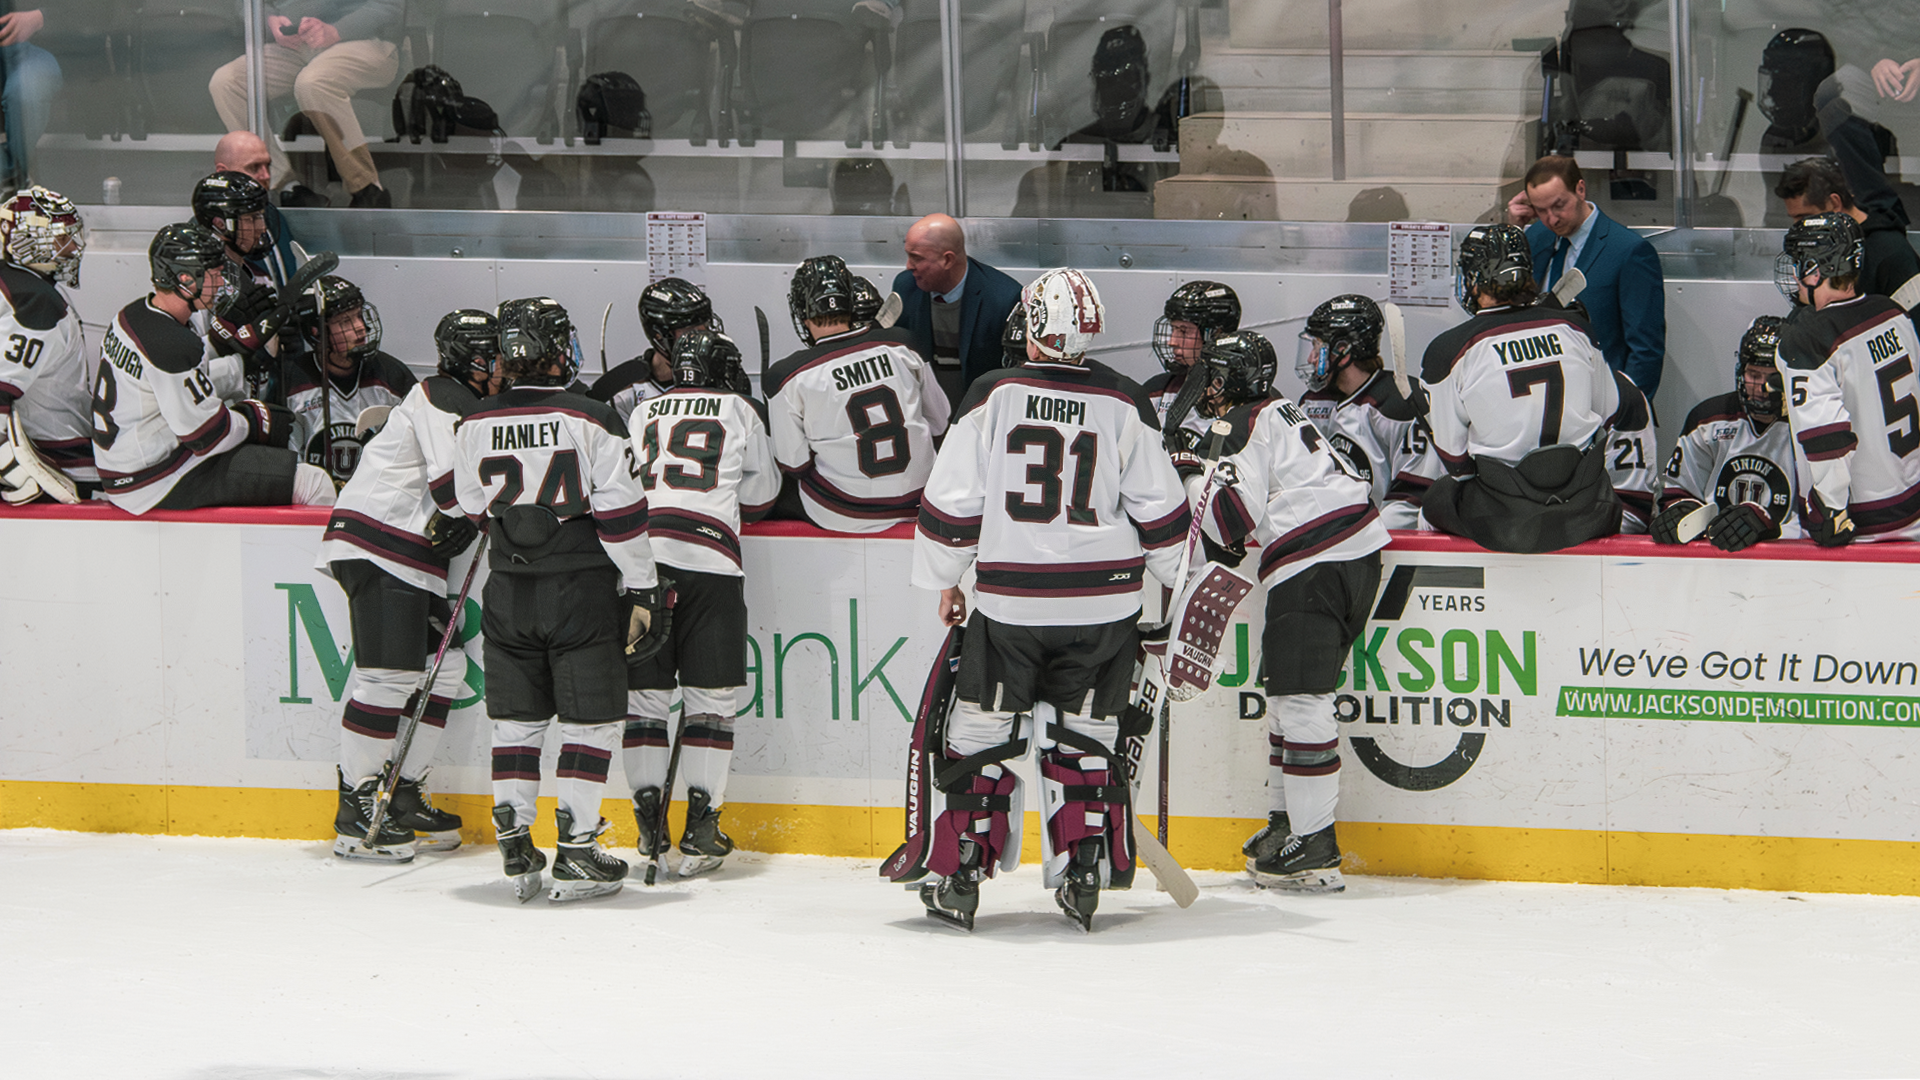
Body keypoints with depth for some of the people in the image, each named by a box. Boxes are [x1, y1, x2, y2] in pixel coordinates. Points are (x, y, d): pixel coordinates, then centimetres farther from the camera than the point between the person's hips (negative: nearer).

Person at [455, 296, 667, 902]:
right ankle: (576, 852, 0)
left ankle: (514, 846, 12)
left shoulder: (474, 427, 0)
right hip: (581, 590, -4)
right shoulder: (591, 422, -12)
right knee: (590, 717, 3)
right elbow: (621, 514, -11)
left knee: (517, 717, 13)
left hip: (508, 593, 4)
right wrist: (642, 590, -4)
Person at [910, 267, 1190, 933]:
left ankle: (960, 880, 8)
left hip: (1010, 601, -1)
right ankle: (1083, 880, 8)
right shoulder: (1124, 403, -2)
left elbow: (953, 497, -3)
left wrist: (944, 579, 11)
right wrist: (1176, 576, 21)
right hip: (1104, 602, 1)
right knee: (1083, 739, 12)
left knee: (983, 735, 8)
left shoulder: (994, 394, -6)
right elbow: (1160, 507, 4)